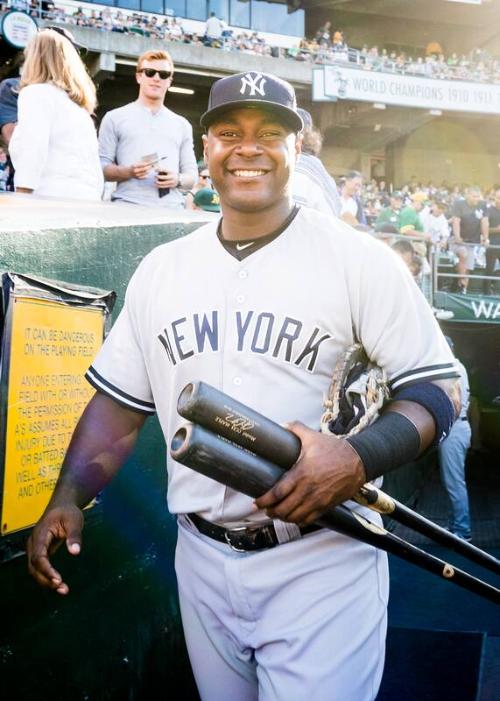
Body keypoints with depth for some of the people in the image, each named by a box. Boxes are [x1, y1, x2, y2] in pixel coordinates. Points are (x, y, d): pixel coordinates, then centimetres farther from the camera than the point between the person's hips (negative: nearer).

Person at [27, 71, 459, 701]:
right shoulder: (161, 269, 6)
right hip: (202, 559, 4)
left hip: (321, 561, -4)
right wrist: (68, 498, -2)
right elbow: (120, 402, 10)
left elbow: (438, 389, -7)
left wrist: (357, 458, -25)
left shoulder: (359, 258, -7)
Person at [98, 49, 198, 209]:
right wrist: (129, 172, -13)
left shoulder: (182, 125, 21)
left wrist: (178, 180, -5)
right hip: (127, 206, -2)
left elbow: (191, 174, 18)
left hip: (172, 209, 2)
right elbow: (101, 167, 6)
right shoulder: (115, 118, 13)